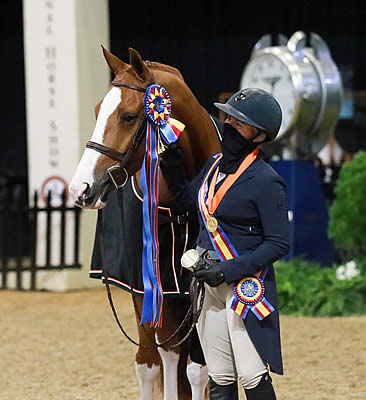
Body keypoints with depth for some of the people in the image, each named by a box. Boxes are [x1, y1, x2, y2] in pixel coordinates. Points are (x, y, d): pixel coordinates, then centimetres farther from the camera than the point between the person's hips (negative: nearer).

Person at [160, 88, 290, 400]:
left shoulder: (266, 181, -15)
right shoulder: (215, 164, 8)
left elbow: (279, 244, -15)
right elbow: (188, 200, 25)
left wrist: (229, 270, -21)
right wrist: (171, 160, 11)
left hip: (246, 288, -7)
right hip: (207, 283, 7)